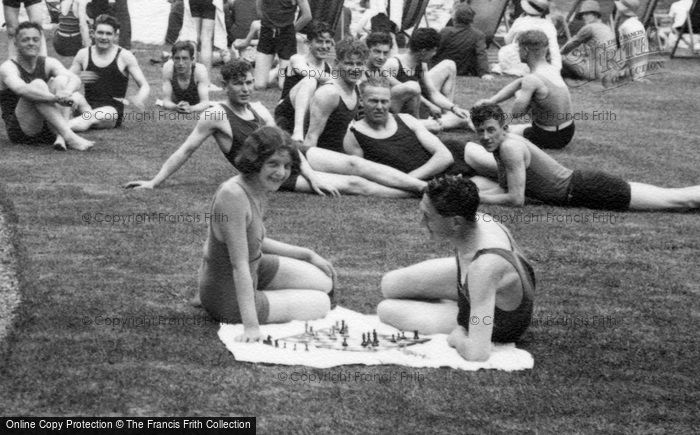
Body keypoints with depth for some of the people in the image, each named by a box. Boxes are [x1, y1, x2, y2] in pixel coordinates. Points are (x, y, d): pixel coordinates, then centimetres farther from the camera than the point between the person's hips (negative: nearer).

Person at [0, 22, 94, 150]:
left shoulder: (48, 63, 4)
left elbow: (75, 79, -15)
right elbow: (21, 89, -32)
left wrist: (67, 92, -40)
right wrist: (55, 98, -45)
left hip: (48, 130, 4)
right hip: (21, 132, -4)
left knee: (61, 79, -14)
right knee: (37, 84, -26)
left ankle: (60, 136, -31)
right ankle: (69, 136, -40)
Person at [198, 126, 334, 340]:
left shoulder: (259, 190, -3)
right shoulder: (233, 195, -31)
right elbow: (239, 265, -32)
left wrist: (308, 255, 15)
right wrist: (251, 326, -34)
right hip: (228, 297, -8)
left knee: (325, 282, 18)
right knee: (321, 304, 5)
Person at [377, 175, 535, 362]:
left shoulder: (484, 266, -46)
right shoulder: (477, 219, -24)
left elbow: (477, 353, -44)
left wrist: (457, 337, -22)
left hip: (500, 324, -7)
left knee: (386, 310, -3)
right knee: (390, 285, 5)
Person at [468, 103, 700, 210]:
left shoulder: (510, 147, -21)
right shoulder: (499, 144, 6)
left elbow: (516, 198, -22)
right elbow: (505, 188, 15)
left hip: (585, 190, -8)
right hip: (577, 183, 8)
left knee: (677, 199, -3)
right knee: (676, 198, 16)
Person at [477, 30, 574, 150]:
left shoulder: (532, 80, -24)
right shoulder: (553, 70, 3)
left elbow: (516, 113, -22)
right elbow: (519, 84, 13)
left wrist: (518, 95, -1)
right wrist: (491, 101, 10)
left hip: (549, 137, -8)